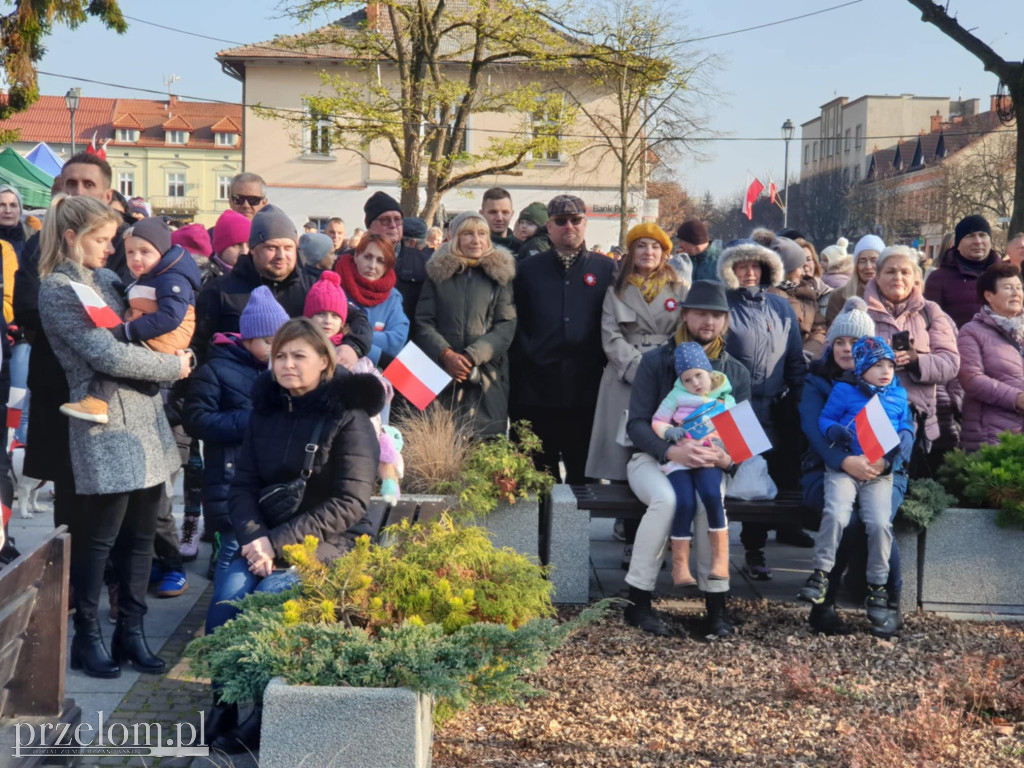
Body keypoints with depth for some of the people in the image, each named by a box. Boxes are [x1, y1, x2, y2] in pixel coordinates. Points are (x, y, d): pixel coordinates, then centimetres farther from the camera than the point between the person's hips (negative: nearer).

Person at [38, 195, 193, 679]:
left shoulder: (106, 278, 16)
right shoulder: (57, 289, -8)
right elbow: (107, 355, -17)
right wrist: (173, 367, -9)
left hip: (146, 420, 8)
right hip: (105, 428, -8)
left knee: (140, 535, 10)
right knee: (98, 539, 1)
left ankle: (131, 631, 20)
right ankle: (87, 637, 15)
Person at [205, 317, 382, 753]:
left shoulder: (349, 418, -5)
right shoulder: (265, 411, 11)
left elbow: (348, 504, -12)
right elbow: (242, 486, 7)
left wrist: (279, 542, -19)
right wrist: (254, 536, -14)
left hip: (328, 540, -4)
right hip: (261, 534, 4)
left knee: (271, 594, -29)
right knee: (229, 594, -25)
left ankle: (264, 716, -14)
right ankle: (223, 700, -12)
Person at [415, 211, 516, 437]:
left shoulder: (499, 274, 10)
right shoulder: (438, 271, 11)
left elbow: (507, 326, 1)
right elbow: (423, 323, 4)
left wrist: (471, 357, -11)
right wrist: (446, 354, -12)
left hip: (487, 379, 0)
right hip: (441, 376, 0)